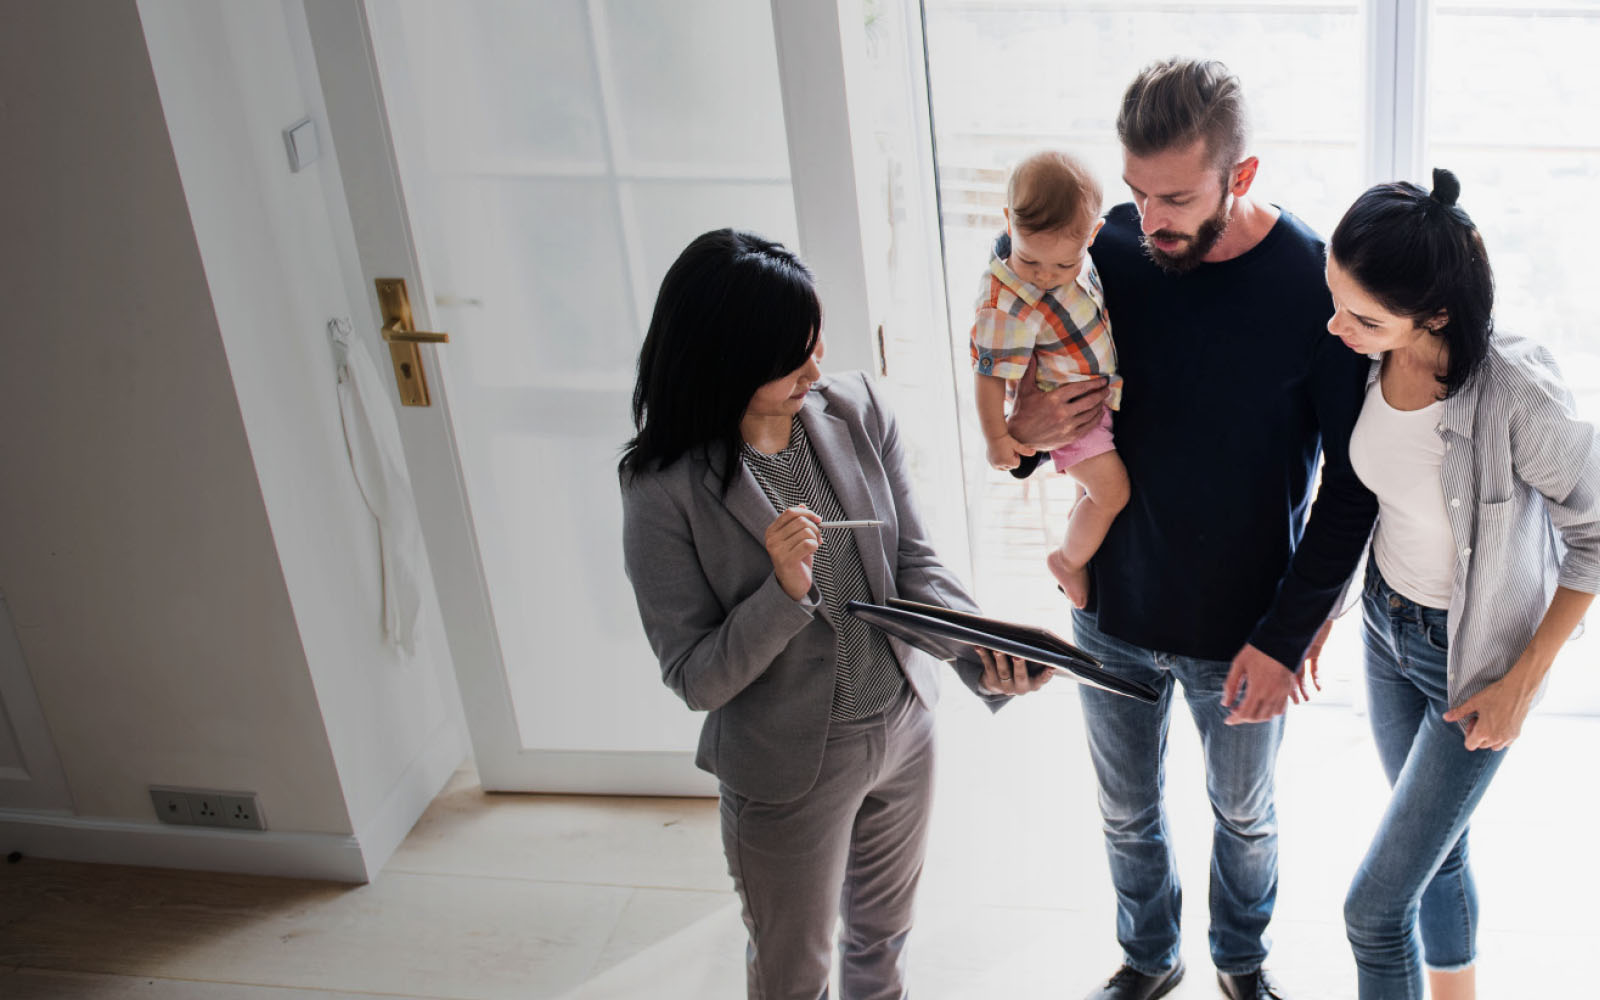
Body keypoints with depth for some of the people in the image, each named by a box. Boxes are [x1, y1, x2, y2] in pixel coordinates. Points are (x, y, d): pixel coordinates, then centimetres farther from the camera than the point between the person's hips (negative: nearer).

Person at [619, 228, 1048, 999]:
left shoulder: (856, 409, -11)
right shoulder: (665, 491, -24)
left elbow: (913, 558, -6)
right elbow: (694, 679, -19)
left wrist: (981, 653, -24)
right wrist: (785, 593, -35)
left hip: (904, 731, 4)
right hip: (789, 771, -4)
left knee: (883, 933, 29)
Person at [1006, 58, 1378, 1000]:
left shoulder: (1316, 286, -21)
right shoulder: (1111, 251, -12)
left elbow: (1355, 482, -13)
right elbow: (1030, 373, 3)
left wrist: (1288, 634, -16)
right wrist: (1025, 425, -21)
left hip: (1241, 631, -2)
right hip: (1114, 608, 3)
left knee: (1246, 816, 22)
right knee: (1127, 813, 22)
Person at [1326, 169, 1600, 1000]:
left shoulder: (1517, 397, -34)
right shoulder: (1368, 356, -15)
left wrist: (1521, 684, -15)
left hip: (1473, 660, -6)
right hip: (1387, 622, 6)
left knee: (1374, 906, 1)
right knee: (1436, 853, 26)